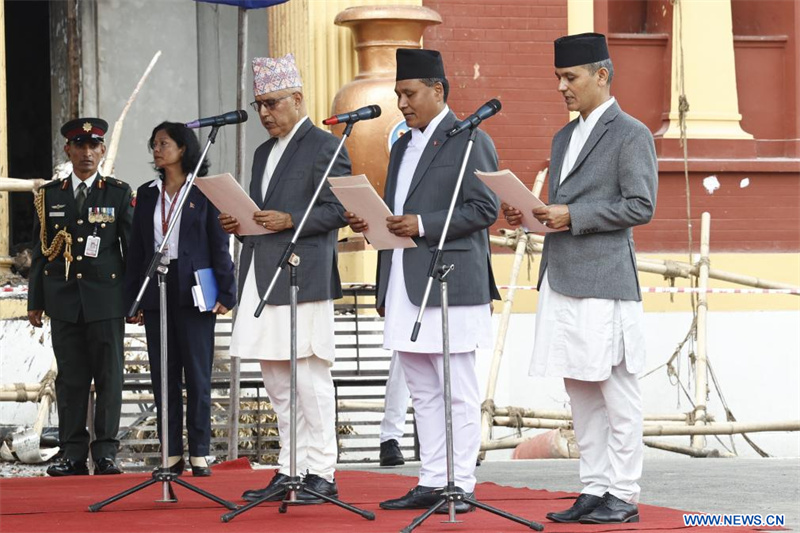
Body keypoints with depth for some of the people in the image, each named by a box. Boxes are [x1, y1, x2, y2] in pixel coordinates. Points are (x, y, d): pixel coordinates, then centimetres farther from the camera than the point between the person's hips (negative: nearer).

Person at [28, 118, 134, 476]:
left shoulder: (119, 194, 6)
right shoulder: (50, 196, 11)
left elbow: (133, 248, 5)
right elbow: (40, 252, 12)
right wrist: (35, 302, 7)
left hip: (106, 298, -2)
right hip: (64, 299, 2)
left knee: (109, 377, -2)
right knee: (70, 379, 2)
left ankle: (106, 453, 2)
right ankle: (73, 455, 5)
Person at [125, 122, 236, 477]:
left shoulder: (205, 191, 1)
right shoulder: (147, 194, 13)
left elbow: (219, 244, -2)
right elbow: (136, 249, 12)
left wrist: (225, 293, -9)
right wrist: (132, 300, 8)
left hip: (192, 291, -4)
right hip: (155, 291, 4)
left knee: (197, 374, -2)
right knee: (163, 375, 3)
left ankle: (199, 454, 1)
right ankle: (171, 454, 6)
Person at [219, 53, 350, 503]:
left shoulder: (324, 146, -4)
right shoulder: (265, 153, 22)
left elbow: (339, 210, -11)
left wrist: (290, 221, -20)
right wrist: (238, 223, 7)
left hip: (303, 279, -9)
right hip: (262, 278, 9)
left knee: (310, 379, -8)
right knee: (278, 383, 9)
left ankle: (321, 474, -5)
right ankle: (289, 472, 13)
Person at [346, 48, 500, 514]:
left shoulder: (470, 141, -5)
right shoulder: (403, 146, 21)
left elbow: (485, 208, -12)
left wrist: (423, 225, -19)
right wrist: (371, 223, 5)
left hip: (451, 284, -9)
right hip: (404, 287, 9)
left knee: (459, 395, -5)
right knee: (424, 393, 10)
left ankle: (460, 486, -4)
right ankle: (432, 483, 14)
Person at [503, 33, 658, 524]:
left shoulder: (631, 135, -5)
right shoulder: (565, 138, 20)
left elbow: (641, 205, -13)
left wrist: (572, 216, -16)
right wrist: (531, 215, 5)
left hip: (603, 283, -8)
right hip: (562, 281, 8)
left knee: (616, 392, -4)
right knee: (580, 392, 9)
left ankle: (623, 496, -2)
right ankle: (594, 490, 13)